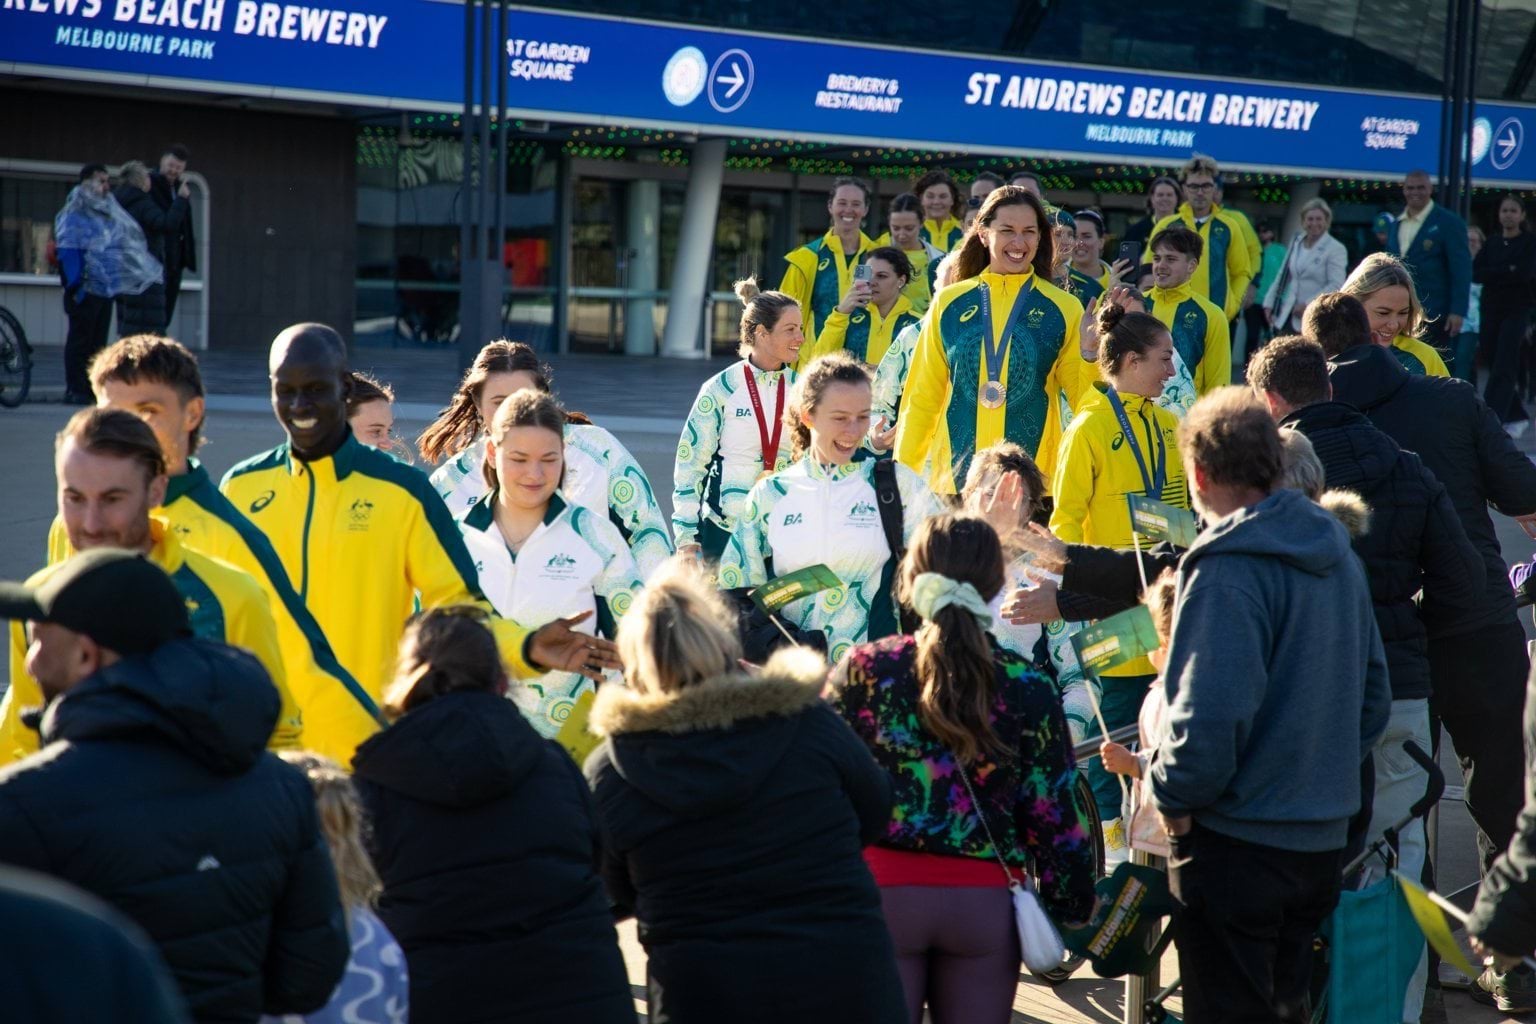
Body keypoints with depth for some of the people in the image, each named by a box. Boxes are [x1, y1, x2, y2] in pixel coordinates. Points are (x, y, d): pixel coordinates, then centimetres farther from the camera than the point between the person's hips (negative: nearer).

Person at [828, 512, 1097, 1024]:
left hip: (881, 895, -1)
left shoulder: (863, 669, -3)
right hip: (985, 904, 1)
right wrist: (1073, 907, 11)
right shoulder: (1029, 688, -1)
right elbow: (1055, 816, 1)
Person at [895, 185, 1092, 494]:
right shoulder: (949, 303, 6)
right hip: (954, 477, 1)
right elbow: (922, 398, 10)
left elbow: (1083, 399, 5)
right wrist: (903, 474, 4)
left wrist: (1091, 355, -13)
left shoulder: (1063, 309, 3)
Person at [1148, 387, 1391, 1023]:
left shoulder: (1227, 571, -19)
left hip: (1237, 844, -8)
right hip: (1322, 839, 8)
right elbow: (1373, 692, 15)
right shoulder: (1336, 554, 8)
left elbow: (1211, 715, -26)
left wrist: (1172, 796, -10)